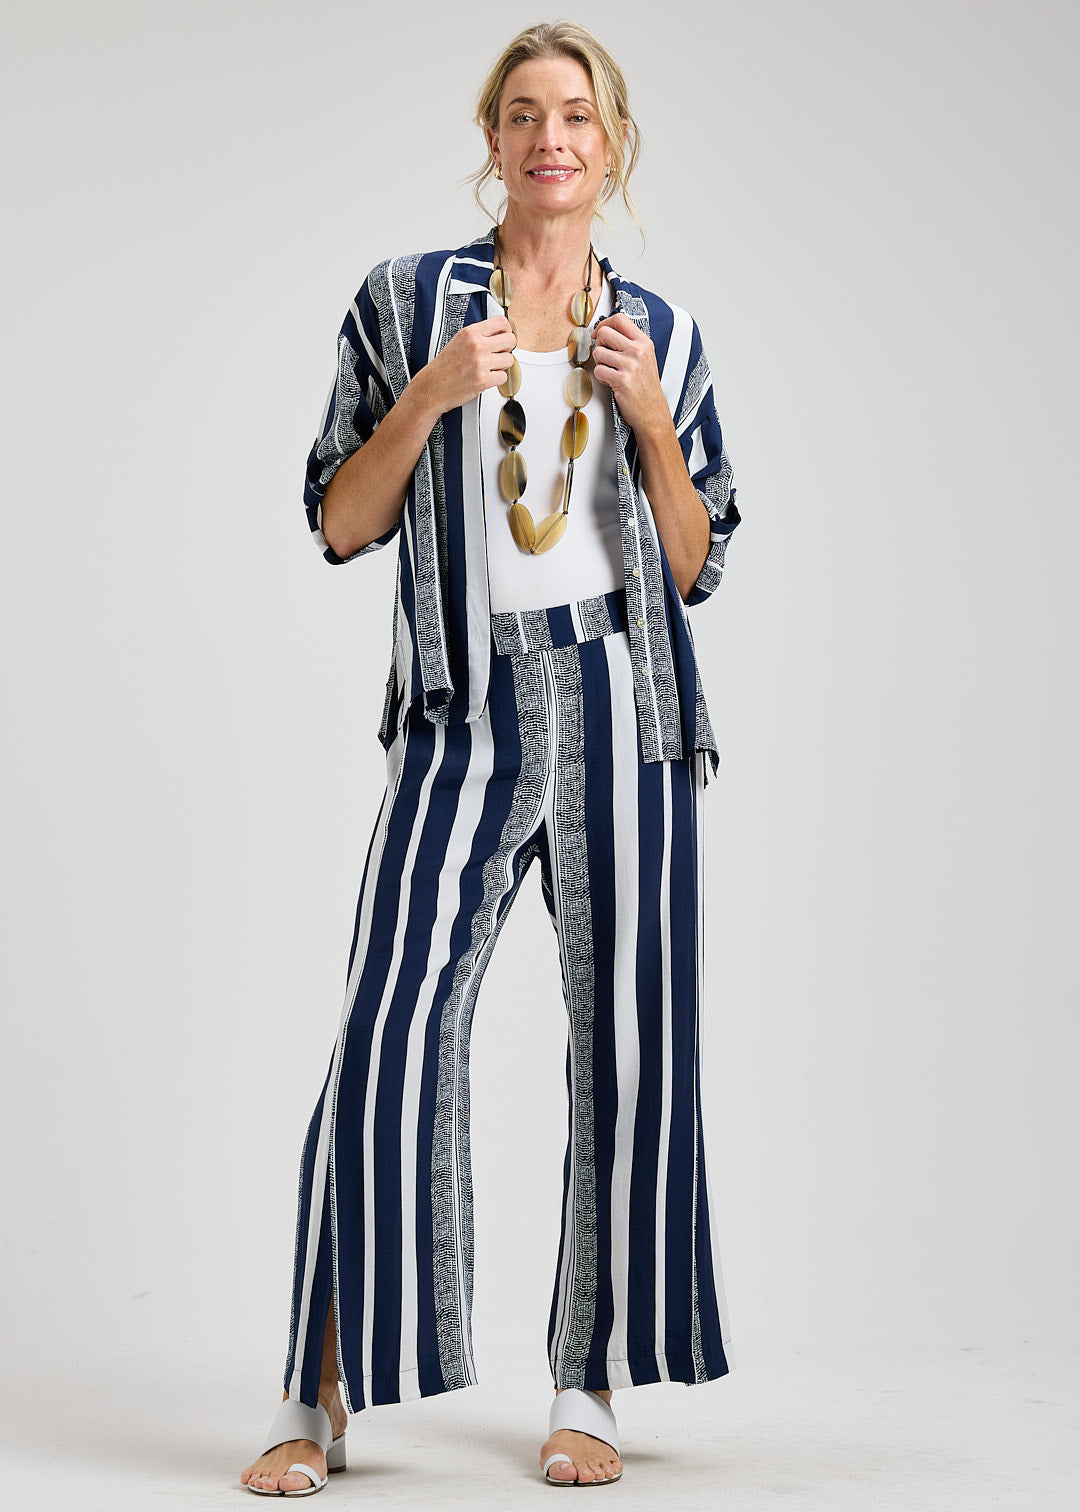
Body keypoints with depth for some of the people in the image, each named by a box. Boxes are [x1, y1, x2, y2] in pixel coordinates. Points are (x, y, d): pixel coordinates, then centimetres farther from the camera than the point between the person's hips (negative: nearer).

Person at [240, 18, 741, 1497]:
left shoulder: (659, 333, 13)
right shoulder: (407, 303, 8)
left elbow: (695, 565, 11)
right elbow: (340, 527, 5)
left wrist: (649, 415, -3)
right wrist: (431, 394, -8)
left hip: (625, 703, 2)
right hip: (469, 706, -2)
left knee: (627, 1038, 1)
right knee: (390, 1028, -11)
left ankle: (589, 1387, 13)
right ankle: (326, 1393, -2)